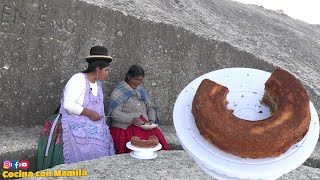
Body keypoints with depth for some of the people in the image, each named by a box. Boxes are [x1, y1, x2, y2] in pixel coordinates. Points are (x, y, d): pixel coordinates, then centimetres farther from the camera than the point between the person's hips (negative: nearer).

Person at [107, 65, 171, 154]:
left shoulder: (140, 90, 17)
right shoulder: (119, 92, -3)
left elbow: (150, 107, 20)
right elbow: (114, 113, -11)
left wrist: (152, 120, 1)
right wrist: (132, 119, -22)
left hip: (144, 128, 6)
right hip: (125, 129, -5)